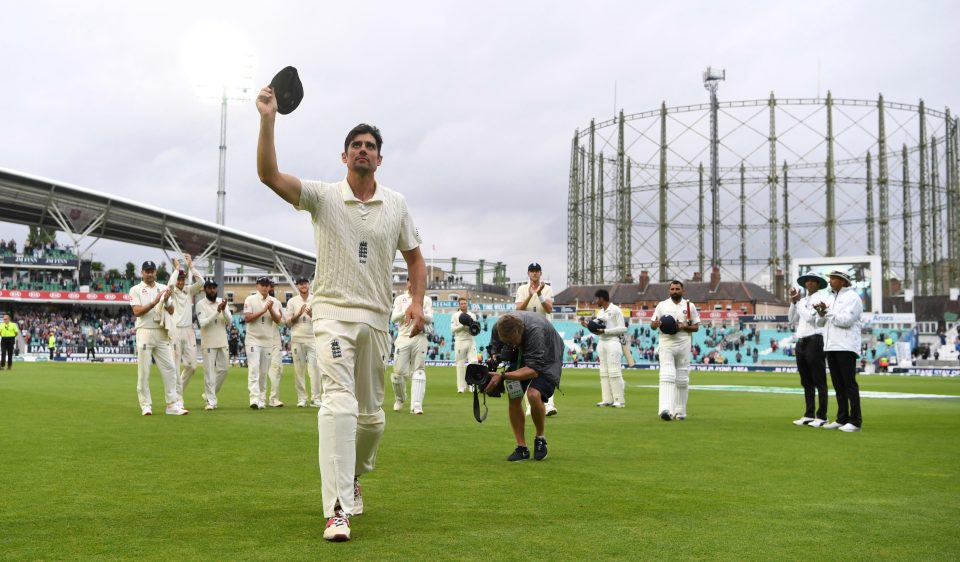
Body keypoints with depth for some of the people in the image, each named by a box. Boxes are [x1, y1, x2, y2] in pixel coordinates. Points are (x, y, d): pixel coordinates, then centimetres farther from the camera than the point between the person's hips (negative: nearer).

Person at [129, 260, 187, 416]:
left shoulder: (164, 288, 14)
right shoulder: (136, 290, 3)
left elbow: (171, 311, 9)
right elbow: (137, 311, -9)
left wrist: (167, 301, -11)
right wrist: (154, 302, -19)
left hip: (162, 333, 4)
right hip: (145, 332, -4)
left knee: (169, 368, -1)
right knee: (144, 371, -2)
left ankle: (174, 404, 0)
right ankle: (146, 405, 4)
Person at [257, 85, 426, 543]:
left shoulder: (396, 204, 8)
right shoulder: (322, 197, -1)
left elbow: (414, 258, 15)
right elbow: (269, 174, -14)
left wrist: (417, 302, 0)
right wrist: (268, 119, -24)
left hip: (377, 318, 4)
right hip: (333, 312, -4)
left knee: (372, 416, 11)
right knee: (339, 404, -21)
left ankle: (353, 478, 40)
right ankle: (337, 510, -24)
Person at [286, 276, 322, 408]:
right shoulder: (292, 301, 8)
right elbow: (288, 322, 3)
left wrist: (312, 315, -15)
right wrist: (299, 314, -13)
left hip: (313, 338, 0)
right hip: (297, 339, 0)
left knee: (315, 368, -9)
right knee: (299, 368, 0)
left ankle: (315, 399, -9)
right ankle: (301, 398, 6)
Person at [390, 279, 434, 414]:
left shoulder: (426, 300, 11)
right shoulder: (400, 299, 11)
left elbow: (430, 320, 0)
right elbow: (393, 318, -1)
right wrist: (405, 312, -20)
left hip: (419, 337, 0)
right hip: (403, 337, 0)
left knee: (419, 371, -7)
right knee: (398, 371, -2)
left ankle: (416, 405, -10)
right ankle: (400, 399, 24)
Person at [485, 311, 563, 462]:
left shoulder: (535, 330, -41)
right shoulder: (498, 328, -24)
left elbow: (534, 370, -41)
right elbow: (495, 350, -4)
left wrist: (502, 376, -46)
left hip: (547, 358, -6)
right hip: (521, 356, 6)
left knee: (534, 394, -28)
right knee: (513, 397, -10)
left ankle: (540, 438, -3)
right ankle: (522, 448, 0)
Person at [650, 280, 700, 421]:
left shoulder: (690, 306, 7)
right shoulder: (662, 305, 7)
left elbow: (696, 327, 7)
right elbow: (652, 324, 9)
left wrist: (684, 326, -12)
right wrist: (656, 323, -15)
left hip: (683, 344, 1)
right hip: (666, 344, -1)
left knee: (682, 379, 6)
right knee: (667, 376, -15)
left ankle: (680, 411, 16)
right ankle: (666, 409, -26)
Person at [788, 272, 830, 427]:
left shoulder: (820, 298, -3)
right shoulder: (803, 300, 18)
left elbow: (809, 317, -15)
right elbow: (792, 320, 15)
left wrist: (798, 301, -5)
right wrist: (793, 302, 6)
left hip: (815, 341, -8)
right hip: (801, 342, 8)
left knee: (819, 381, -5)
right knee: (806, 382, 10)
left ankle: (821, 417, -4)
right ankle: (809, 415, 16)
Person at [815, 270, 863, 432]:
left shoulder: (852, 297, -3)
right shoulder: (830, 298, 19)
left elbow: (846, 320, -17)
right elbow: (820, 323, 16)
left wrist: (828, 312, -12)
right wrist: (821, 314, -5)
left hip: (846, 347, -7)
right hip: (831, 346, 7)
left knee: (849, 383, -8)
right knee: (838, 384, 8)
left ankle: (855, 421, -6)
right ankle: (842, 419, 12)